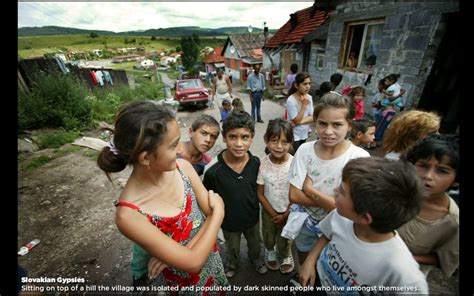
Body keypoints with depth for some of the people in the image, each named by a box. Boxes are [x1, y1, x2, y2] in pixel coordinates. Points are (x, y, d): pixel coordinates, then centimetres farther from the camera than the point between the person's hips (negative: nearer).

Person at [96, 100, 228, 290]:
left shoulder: (182, 167, -20)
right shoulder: (128, 214, -32)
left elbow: (213, 213, -13)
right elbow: (193, 262, -29)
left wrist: (185, 249, -26)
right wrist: (219, 211, -22)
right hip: (182, 281, -4)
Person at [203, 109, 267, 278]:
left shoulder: (256, 163, -23)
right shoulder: (212, 169, -32)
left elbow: (258, 188, -4)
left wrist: (255, 209, 2)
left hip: (252, 217, 2)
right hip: (229, 221, -2)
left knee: (255, 243, 33)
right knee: (232, 248, 30)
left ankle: (256, 258, 67)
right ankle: (233, 263, 64)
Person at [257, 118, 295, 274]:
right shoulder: (262, 164, -22)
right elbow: (260, 194, -11)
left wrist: (285, 215, -10)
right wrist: (273, 214, -9)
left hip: (289, 211, -1)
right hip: (268, 210, 1)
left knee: (284, 240, 21)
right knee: (268, 237, 25)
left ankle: (285, 255, 56)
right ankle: (270, 252, 60)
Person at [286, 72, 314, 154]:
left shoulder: (309, 98, -2)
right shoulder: (291, 100, -21)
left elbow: (312, 118, -3)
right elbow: (297, 120, -20)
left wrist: (300, 121, -20)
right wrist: (304, 105, -25)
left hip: (304, 133, 6)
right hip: (294, 135, -6)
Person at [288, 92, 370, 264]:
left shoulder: (359, 157, -26)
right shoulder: (305, 150, -19)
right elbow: (294, 195, -19)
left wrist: (309, 190, -24)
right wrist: (330, 202, -24)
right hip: (305, 221, 2)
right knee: (303, 263, 30)